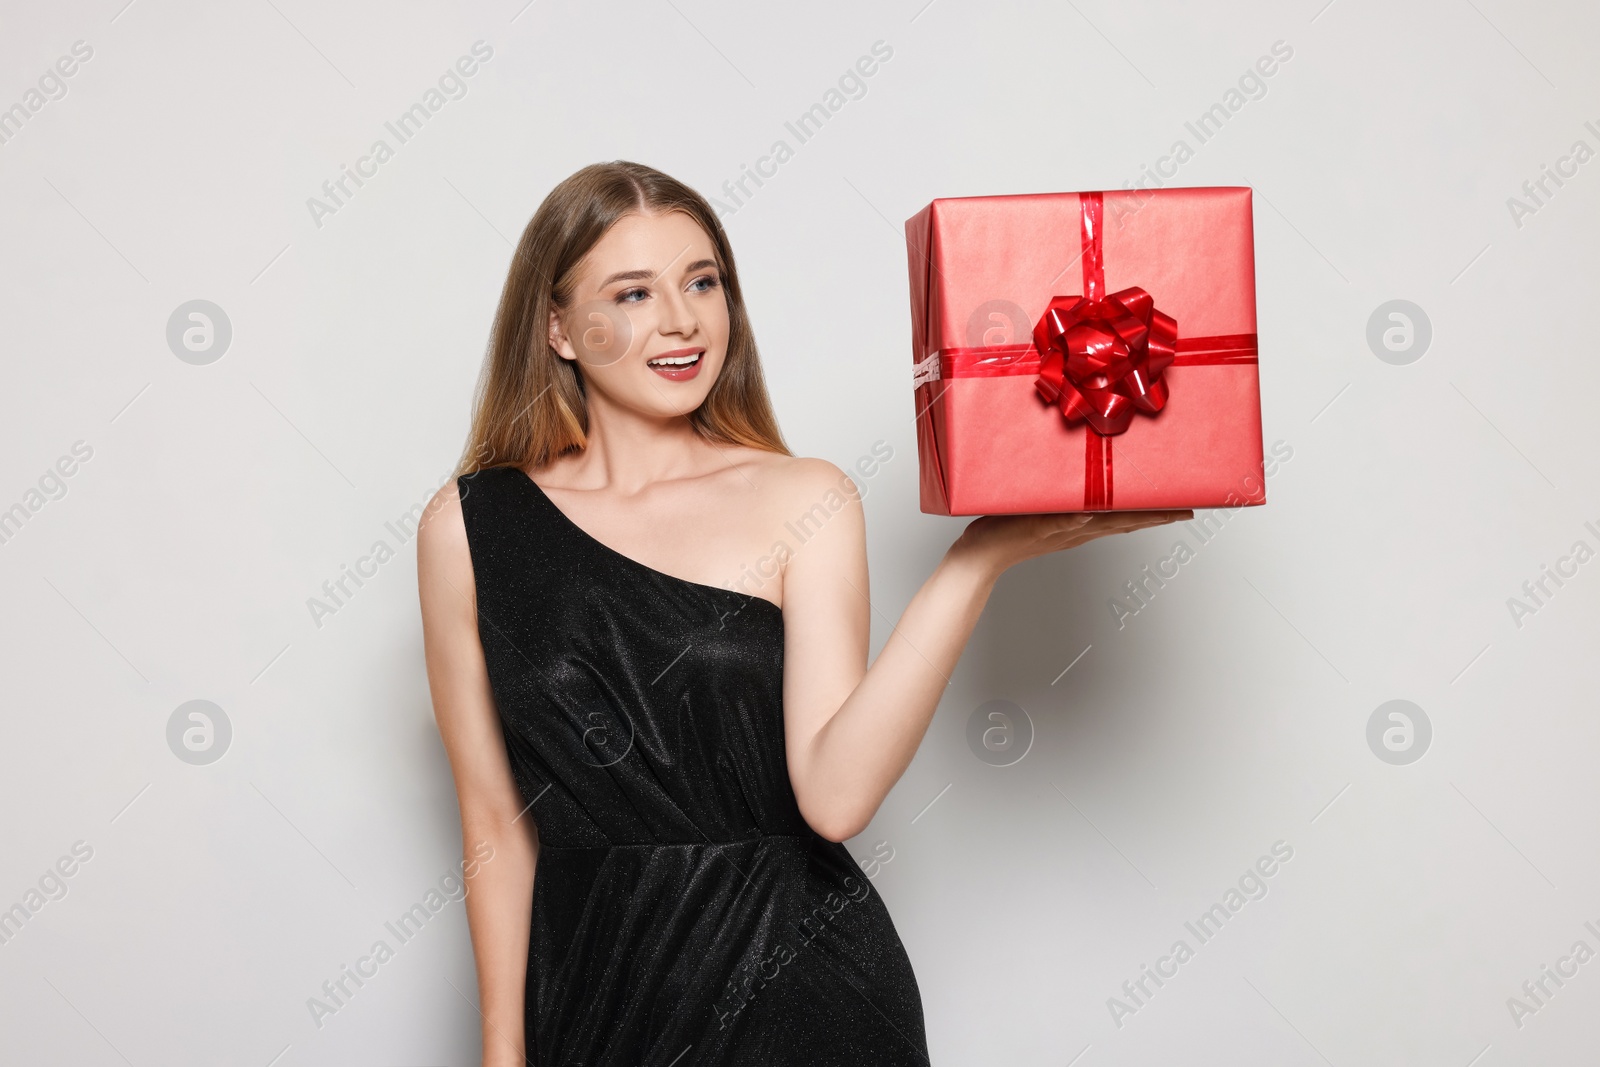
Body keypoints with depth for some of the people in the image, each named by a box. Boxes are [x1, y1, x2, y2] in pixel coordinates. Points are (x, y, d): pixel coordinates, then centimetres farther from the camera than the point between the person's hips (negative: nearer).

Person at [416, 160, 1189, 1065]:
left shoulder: (804, 500, -6)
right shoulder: (470, 526, -3)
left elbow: (836, 796, -18)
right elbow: (498, 821, 1)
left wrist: (982, 557, -24)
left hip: (801, 993, -1)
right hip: (592, 989, 1)